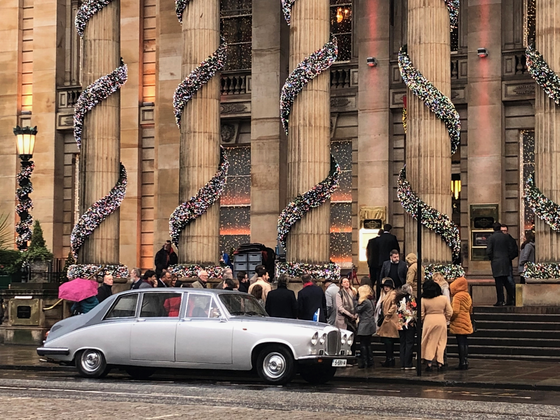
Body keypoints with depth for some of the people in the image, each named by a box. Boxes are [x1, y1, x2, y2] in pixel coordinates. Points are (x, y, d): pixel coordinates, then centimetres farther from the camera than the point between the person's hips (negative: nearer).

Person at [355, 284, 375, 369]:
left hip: (364, 326, -10)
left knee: (363, 345, -4)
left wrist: (358, 302, -4)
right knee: (368, 344, 15)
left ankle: (363, 363, -2)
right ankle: (370, 362, 19)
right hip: (369, 326, 10)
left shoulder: (365, 302, -18)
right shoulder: (370, 301, 12)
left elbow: (357, 310, -13)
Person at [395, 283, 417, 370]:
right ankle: (408, 365, -3)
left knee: (402, 344, 10)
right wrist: (415, 320, 5)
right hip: (410, 323, -5)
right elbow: (414, 310, -9)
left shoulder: (398, 298, 8)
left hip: (401, 324, 5)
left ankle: (402, 364, 9)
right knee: (409, 343, -1)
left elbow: (397, 311, 9)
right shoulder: (410, 298, -7)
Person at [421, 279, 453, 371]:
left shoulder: (423, 300, -8)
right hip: (441, 321, 1)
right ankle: (440, 363, 8)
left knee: (430, 342, 8)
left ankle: (429, 363, 3)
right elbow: (449, 312, 1)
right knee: (441, 342, 10)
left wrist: (422, 322, 15)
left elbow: (422, 314, -3)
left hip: (429, 321, -1)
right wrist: (446, 320, 18)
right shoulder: (444, 299, -3)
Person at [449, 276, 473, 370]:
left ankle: (462, 363, -5)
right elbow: (470, 310, 19)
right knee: (465, 342, 11)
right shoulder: (468, 296, 12)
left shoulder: (457, 296, -15)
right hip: (466, 323, 8)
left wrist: (450, 318, -5)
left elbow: (455, 311, -21)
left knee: (461, 343, -6)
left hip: (459, 324, -8)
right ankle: (466, 362, 14)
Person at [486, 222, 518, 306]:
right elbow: (511, 249, 6)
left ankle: (500, 300, -4)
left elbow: (488, 251, -9)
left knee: (499, 281, -3)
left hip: (496, 261, -4)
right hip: (505, 261, 4)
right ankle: (510, 300, 10)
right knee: (505, 280, 12)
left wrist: (491, 259, 7)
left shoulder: (491, 238, -5)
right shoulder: (505, 237, 6)